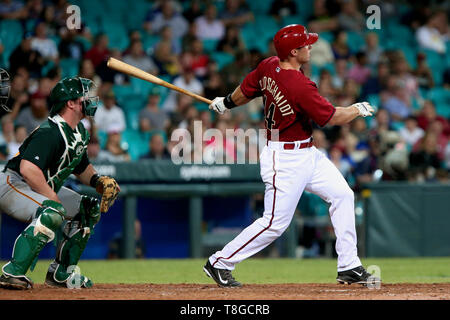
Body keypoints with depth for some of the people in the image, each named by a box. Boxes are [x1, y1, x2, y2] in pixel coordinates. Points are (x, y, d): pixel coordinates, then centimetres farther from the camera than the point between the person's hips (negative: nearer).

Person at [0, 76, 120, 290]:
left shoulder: (79, 132, 7)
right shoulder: (51, 132, -26)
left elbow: (81, 167, 21)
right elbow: (28, 169, -37)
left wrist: (98, 181, 0)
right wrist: (54, 200, -31)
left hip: (44, 189, 11)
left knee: (87, 209, 13)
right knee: (53, 213, -35)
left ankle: (61, 274, 16)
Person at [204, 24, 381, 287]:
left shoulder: (269, 67, -3)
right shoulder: (300, 86, -28)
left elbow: (246, 90, 14)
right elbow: (332, 117, -18)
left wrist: (227, 103, 34)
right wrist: (359, 110, 0)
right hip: (286, 160, -10)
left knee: (342, 195, 7)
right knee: (275, 223, -4)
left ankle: (349, 268, 11)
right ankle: (220, 263, 10)